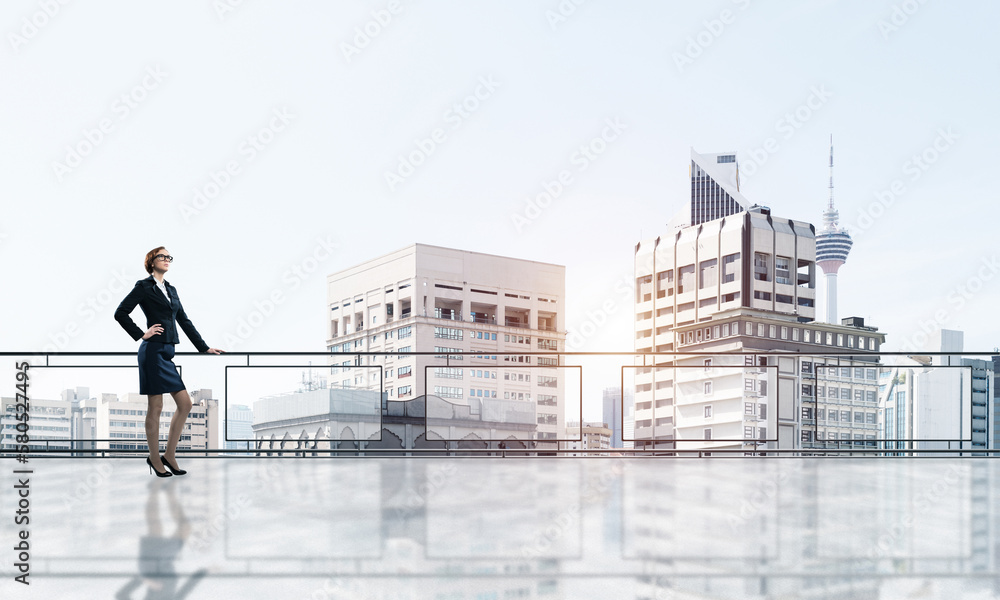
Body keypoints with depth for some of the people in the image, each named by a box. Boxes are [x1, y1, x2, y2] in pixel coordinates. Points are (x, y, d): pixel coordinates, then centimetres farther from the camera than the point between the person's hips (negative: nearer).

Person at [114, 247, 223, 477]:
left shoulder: (170, 289, 18)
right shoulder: (144, 286, -3)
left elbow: (184, 321, 20)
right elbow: (120, 313, -8)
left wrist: (204, 347, 19)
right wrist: (141, 334, -9)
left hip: (168, 353, 8)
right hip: (153, 351, -8)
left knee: (185, 403, 3)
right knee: (155, 407, -2)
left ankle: (169, 455, 11)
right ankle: (155, 459, 7)